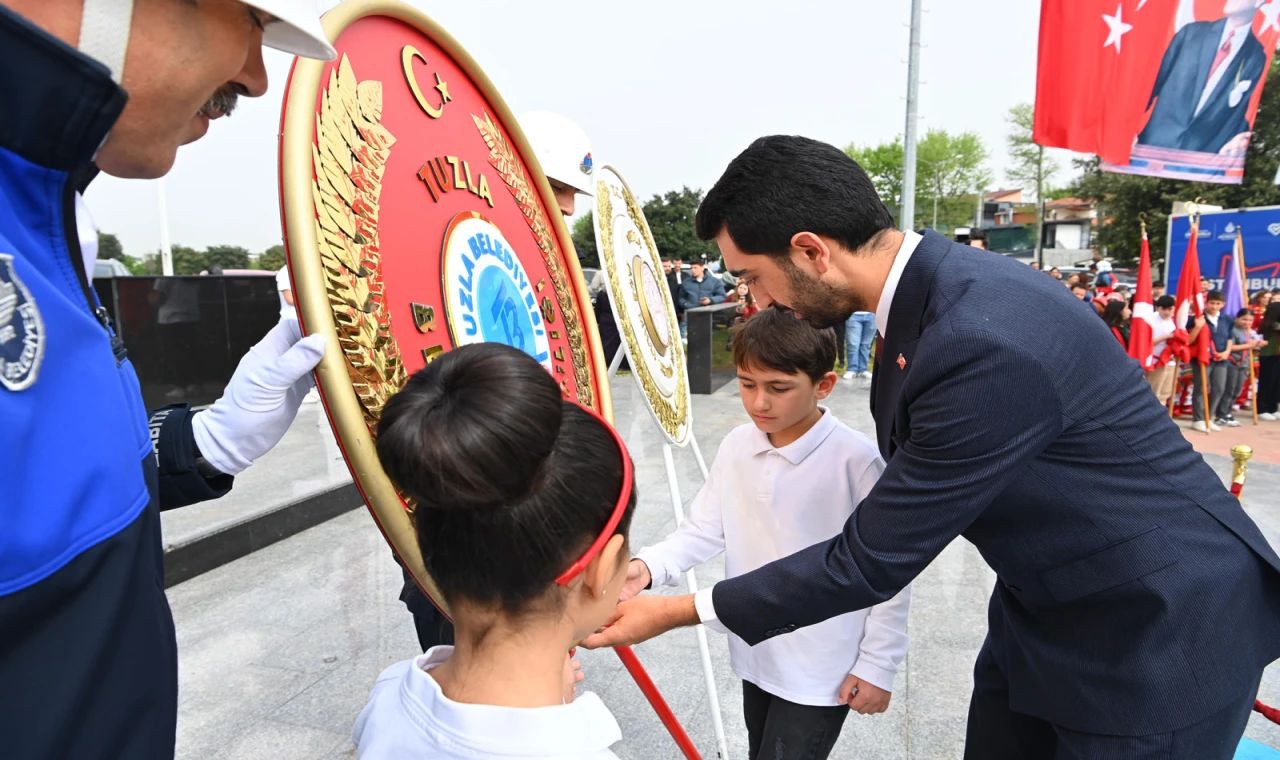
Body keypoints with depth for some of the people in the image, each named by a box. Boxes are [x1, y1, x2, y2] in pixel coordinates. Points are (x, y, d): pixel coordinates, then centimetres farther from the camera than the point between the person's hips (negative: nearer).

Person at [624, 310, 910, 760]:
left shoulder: (856, 461, -22)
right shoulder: (736, 446, -7)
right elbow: (704, 530, -3)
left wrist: (878, 664, -10)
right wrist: (649, 566, -19)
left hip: (823, 672, -5)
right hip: (756, 655, 6)